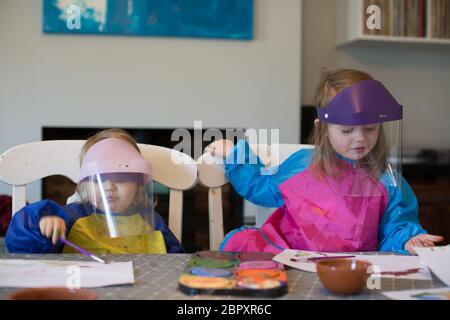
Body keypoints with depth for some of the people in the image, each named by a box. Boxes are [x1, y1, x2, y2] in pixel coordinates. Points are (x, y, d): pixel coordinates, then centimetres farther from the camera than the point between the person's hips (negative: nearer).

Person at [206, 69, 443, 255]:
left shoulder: (387, 180, 6)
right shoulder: (301, 165, 11)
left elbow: (395, 226, 10)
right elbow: (261, 188, 26)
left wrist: (408, 240, -12)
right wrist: (234, 155, 22)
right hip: (287, 251, 2)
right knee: (239, 241, -19)